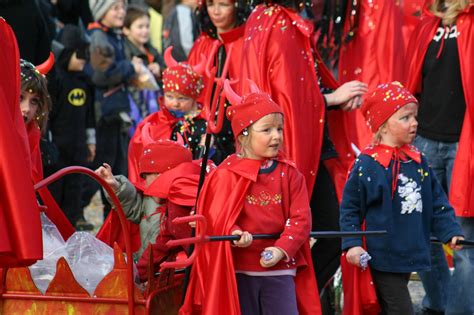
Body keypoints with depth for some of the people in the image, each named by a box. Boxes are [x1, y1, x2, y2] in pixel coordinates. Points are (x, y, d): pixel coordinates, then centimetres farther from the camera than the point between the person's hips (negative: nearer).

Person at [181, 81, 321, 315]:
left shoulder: (289, 173, 3)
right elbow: (217, 217, -8)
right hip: (238, 272, -1)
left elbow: (301, 218, -3)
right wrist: (234, 233, -28)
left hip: (279, 269, 1)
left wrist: (281, 249, -17)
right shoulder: (226, 174, -2)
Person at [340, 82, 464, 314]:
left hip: (411, 257, 6)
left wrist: (450, 232, 0)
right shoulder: (366, 165, -11)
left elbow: (438, 204, 12)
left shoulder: (419, 162, 6)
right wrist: (352, 244, -13)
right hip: (384, 258, -6)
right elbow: (350, 208, -5)